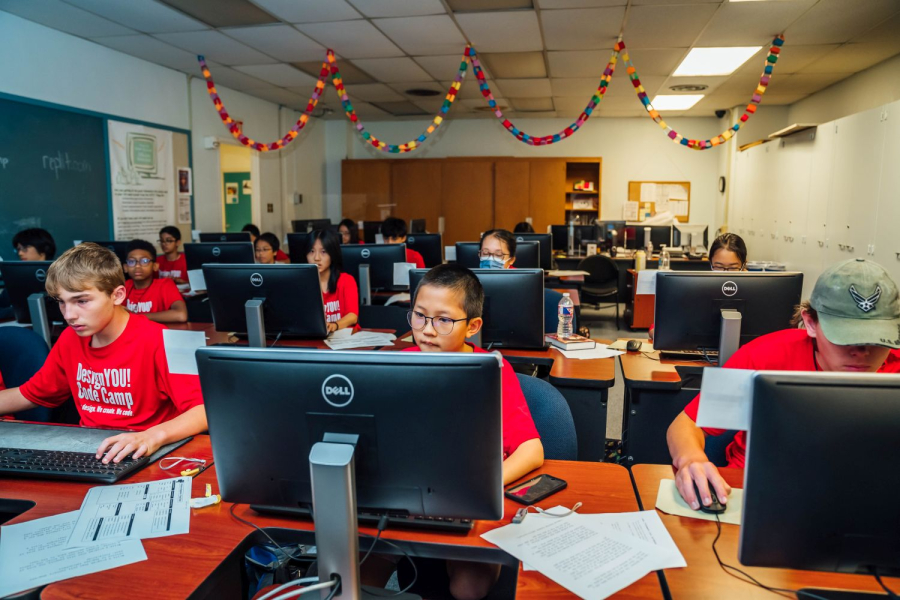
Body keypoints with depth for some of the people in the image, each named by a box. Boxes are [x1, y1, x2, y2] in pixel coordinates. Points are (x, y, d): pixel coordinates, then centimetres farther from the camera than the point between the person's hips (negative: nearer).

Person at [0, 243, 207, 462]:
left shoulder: (156, 341, -19)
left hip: (145, 457, -5)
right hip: (90, 451, 5)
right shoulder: (70, 339, 2)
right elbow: (29, 395, 18)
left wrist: (153, 436, -42)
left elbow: (205, 409, -27)